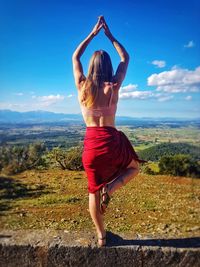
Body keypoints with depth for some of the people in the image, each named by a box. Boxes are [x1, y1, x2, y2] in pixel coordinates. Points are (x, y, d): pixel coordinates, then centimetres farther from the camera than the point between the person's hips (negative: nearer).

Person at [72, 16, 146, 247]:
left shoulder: (82, 85, 0)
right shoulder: (114, 86, -4)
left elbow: (75, 57, 19)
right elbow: (125, 58, 14)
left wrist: (92, 34, 22)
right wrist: (109, 35, 20)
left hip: (91, 144, 2)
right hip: (111, 142, -2)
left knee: (93, 190, 18)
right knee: (134, 167, 28)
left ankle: (101, 235, 31)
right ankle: (111, 187, -1)